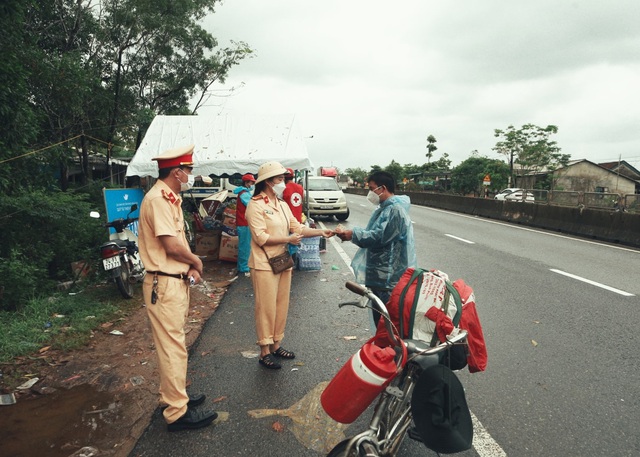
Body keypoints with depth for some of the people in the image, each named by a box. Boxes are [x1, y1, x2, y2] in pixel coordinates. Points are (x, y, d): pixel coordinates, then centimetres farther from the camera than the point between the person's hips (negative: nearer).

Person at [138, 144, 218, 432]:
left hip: (176, 281, 10)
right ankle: (177, 413, 9)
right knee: (173, 347, -2)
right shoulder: (157, 199, -18)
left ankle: (173, 395, 35)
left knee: (171, 344, 20)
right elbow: (171, 245, -24)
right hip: (165, 284, -10)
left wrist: (190, 267, 1)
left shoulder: (170, 198, 13)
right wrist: (196, 261, -7)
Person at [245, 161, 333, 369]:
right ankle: (265, 352, 11)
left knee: (281, 306, 13)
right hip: (264, 264, -8)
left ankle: (275, 345, 26)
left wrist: (321, 232, -4)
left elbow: (298, 228, 8)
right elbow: (260, 237, -18)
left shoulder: (282, 205, 13)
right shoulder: (256, 205, -11)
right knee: (266, 307, -1)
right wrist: (288, 239, -16)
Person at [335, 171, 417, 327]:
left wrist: (353, 234, -16)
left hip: (390, 275, -10)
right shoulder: (384, 208, 15)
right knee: (379, 314, 18)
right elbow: (373, 233, 13)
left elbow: (379, 236, -23)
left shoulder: (396, 209, -17)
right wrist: (349, 233, 0)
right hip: (379, 273, 10)